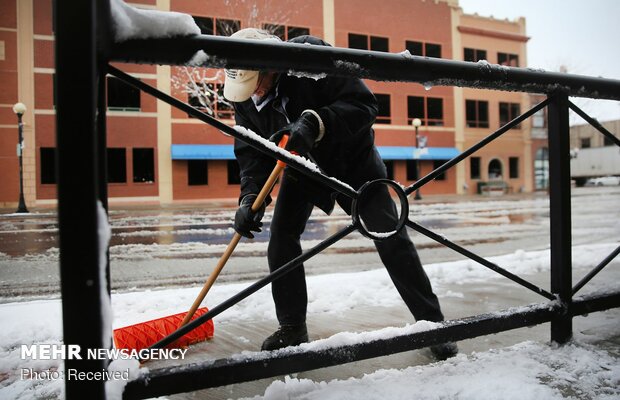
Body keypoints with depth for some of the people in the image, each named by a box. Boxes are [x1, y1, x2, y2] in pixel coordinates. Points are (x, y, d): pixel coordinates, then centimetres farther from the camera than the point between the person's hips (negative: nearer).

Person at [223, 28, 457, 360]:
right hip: (301, 166, 4)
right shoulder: (244, 98, -16)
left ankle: (432, 323, 6)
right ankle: (292, 329, 10)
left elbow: (364, 104, -35)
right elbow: (251, 152, -14)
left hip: (352, 158, -4)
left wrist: (313, 124, -49)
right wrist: (250, 195, -31)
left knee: (391, 238, -6)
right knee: (281, 241, -7)